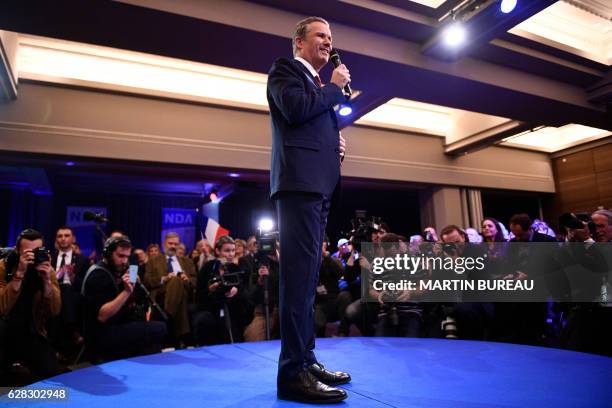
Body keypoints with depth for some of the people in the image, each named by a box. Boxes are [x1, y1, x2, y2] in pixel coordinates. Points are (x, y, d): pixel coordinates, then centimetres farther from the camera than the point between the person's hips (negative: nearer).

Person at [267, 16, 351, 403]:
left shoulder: (318, 84, 30)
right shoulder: (285, 69, 6)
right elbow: (296, 109, -14)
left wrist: (337, 144, 13)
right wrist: (336, 86, 0)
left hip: (318, 183, 9)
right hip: (300, 181, -9)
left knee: (308, 273, 7)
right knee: (300, 272, -15)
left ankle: (307, 359, 15)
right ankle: (293, 371, -10)